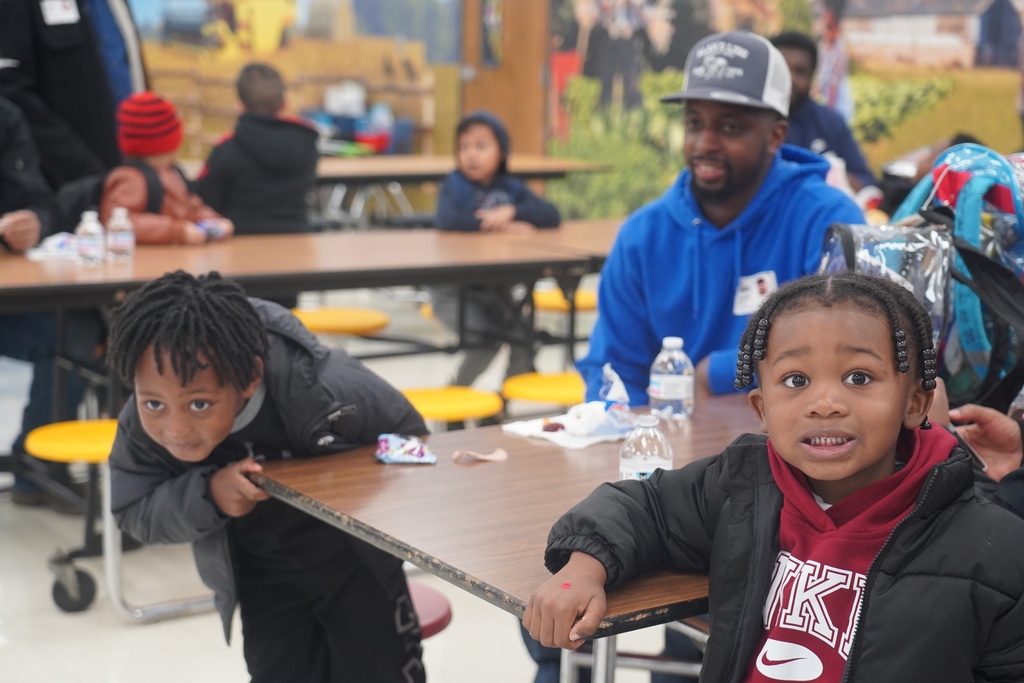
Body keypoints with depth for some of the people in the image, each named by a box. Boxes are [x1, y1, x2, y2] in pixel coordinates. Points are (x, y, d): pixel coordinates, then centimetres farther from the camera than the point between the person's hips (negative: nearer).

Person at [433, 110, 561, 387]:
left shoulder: (512, 187, 6)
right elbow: (447, 220, -26)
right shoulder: (455, 184, -5)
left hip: (496, 287, 4)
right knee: (487, 339, -21)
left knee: (524, 333, -13)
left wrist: (511, 212, -21)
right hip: (454, 289, -4)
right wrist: (502, 227, -23)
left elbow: (552, 216, -5)